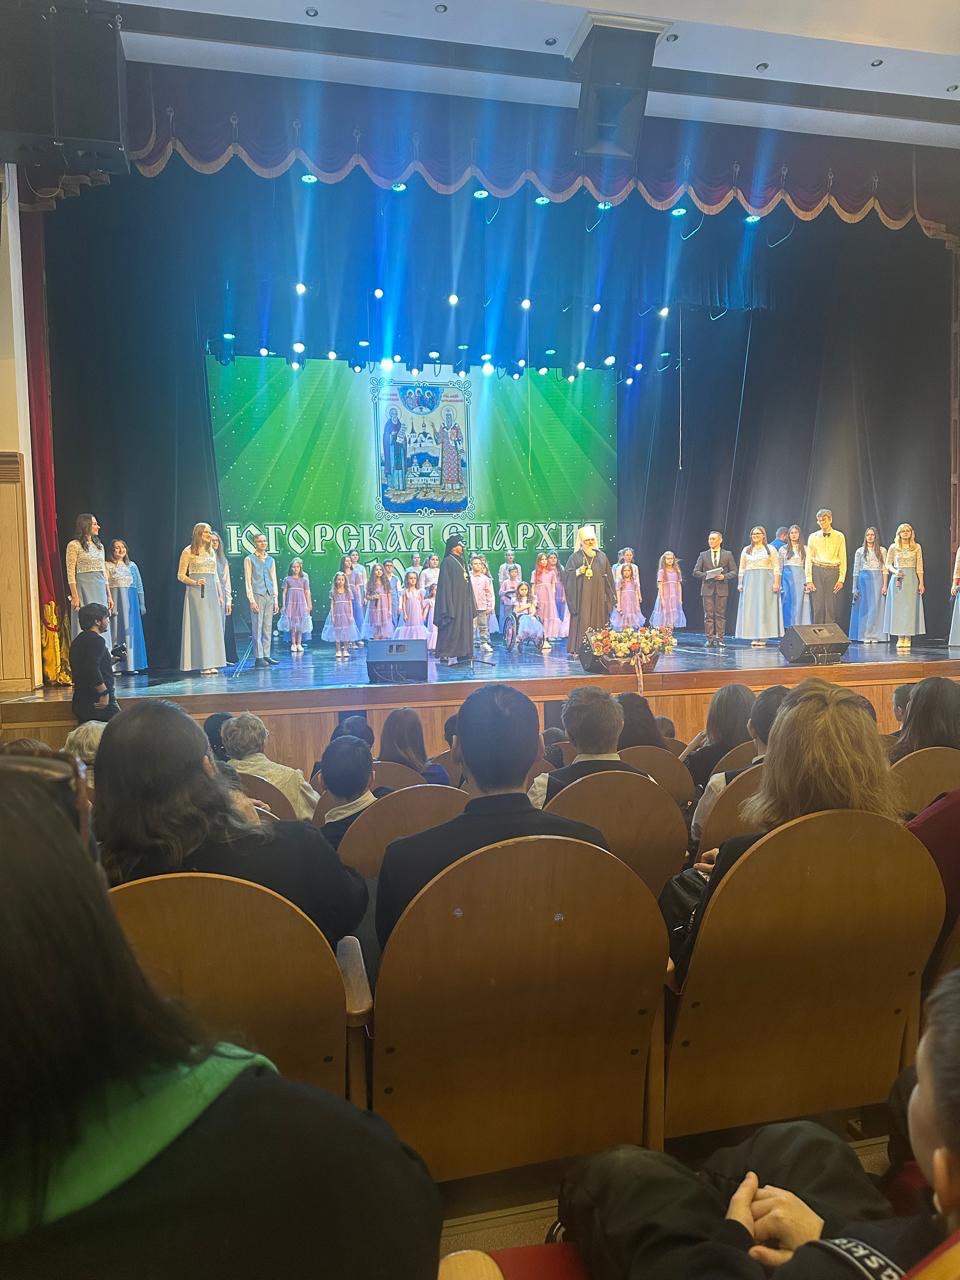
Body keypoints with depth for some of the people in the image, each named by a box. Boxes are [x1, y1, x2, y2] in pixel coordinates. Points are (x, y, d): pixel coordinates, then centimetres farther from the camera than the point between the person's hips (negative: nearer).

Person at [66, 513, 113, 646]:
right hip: (84, 589, -6)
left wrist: (109, 595, 12)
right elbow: (70, 573, -9)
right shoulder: (74, 545, -4)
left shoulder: (99, 545, 15)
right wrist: (74, 596, -16)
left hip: (100, 589, 6)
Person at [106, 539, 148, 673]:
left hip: (131, 602, 3)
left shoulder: (132, 565, 13)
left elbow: (139, 586, 14)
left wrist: (142, 604, 9)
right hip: (115, 601, -3)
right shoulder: (107, 566, 3)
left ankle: (131, 664, 8)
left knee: (131, 631, 4)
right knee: (116, 631, -4)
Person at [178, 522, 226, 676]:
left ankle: (211, 663, 6)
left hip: (211, 591, 6)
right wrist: (195, 582, -18)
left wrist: (220, 594, 15)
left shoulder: (211, 551, 16)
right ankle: (203, 664, -6)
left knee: (213, 626, 2)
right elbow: (181, 576, -2)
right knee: (200, 626, -8)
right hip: (196, 593, -6)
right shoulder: (188, 551, -1)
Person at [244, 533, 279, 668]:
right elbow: (248, 581, -2)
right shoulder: (249, 559, 2)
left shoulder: (271, 560, 15)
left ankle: (266, 656, 10)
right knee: (257, 628, -5)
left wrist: (276, 599, 10)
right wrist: (252, 600, -9)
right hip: (257, 596, -5)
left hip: (270, 596, 5)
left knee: (268, 628, 5)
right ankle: (258, 658, -3)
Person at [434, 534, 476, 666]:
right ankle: (450, 655, -6)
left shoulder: (461, 561, 16)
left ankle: (462, 654, 11)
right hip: (454, 601, -9)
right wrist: (449, 607, -20)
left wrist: (472, 603, 17)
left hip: (464, 602, 9)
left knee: (464, 628, 8)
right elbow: (446, 585, -14)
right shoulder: (448, 562, -9)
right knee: (453, 628, -8)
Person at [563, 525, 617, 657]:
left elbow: (608, 575, 15)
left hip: (598, 595, 3)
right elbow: (567, 574, -1)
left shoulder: (601, 555, 12)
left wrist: (610, 594, 9)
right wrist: (578, 572, -18)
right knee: (581, 620, -7)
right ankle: (577, 649, -5)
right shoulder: (576, 556, 3)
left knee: (598, 620, 2)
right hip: (582, 595, -3)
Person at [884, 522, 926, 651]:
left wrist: (921, 583, -2)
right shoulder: (893, 547, 5)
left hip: (911, 579, 0)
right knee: (897, 608, -2)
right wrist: (895, 571, -12)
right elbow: (888, 564, 9)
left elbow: (919, 566, 3)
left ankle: (908, 637, -1)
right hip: (897, 580, 0)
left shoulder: (917, 547, 5)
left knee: (910, 608, -3)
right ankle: (900, 637, 2)